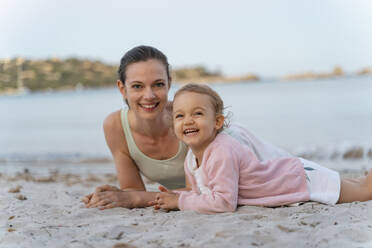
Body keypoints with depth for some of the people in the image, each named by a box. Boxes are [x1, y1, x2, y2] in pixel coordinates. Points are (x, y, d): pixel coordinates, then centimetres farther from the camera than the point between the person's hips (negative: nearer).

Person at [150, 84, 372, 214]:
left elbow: (224, 202, -39)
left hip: (303, 179, -8)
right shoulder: (191, 161, -8)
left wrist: (180, 201, -31)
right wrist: (176, 197, -16)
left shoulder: (222, 153, -35)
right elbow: (205, 195, 2)